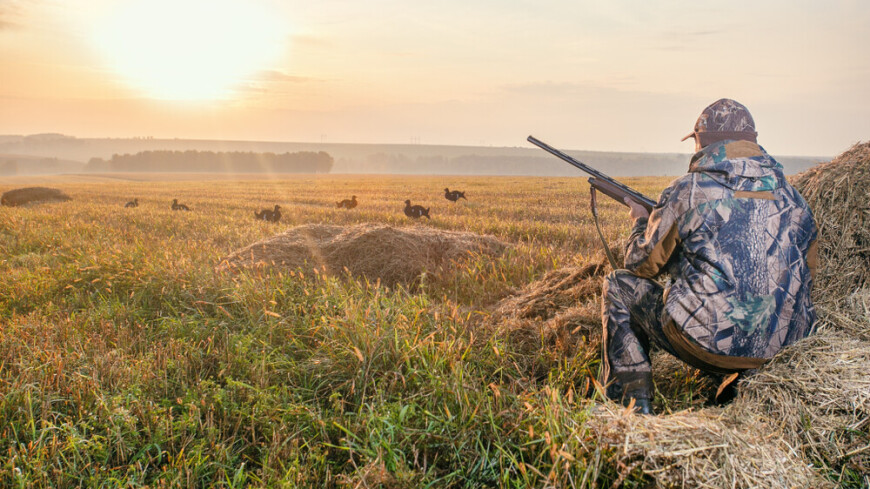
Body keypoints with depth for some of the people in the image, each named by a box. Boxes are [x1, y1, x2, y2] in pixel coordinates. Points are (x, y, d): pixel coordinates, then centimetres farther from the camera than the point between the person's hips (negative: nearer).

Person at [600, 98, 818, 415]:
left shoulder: (689, 191, -7)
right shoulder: (791, 196, 9)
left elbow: (642, 264, 3)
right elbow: (805, 274, 22)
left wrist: (641, 221, 26)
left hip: (707, 345, -6)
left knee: (619, 287, 13)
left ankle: (634, 405, 11)